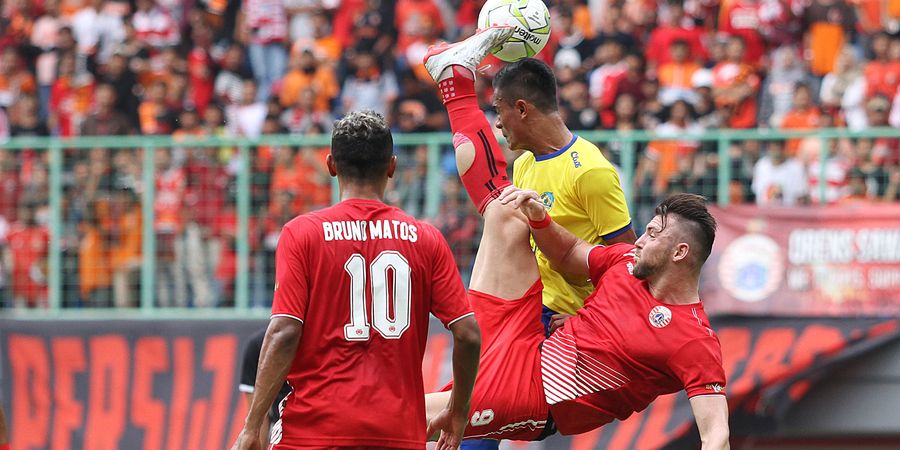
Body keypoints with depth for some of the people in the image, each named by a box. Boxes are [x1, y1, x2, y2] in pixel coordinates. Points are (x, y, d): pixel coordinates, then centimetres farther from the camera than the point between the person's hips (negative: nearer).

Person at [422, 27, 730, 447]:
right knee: (508, 217, 9)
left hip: (526, 399, -7)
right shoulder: (626, 262, 3)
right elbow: (569, 256, 20)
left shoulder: (695, 342, -19)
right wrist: (540, 219, 0)